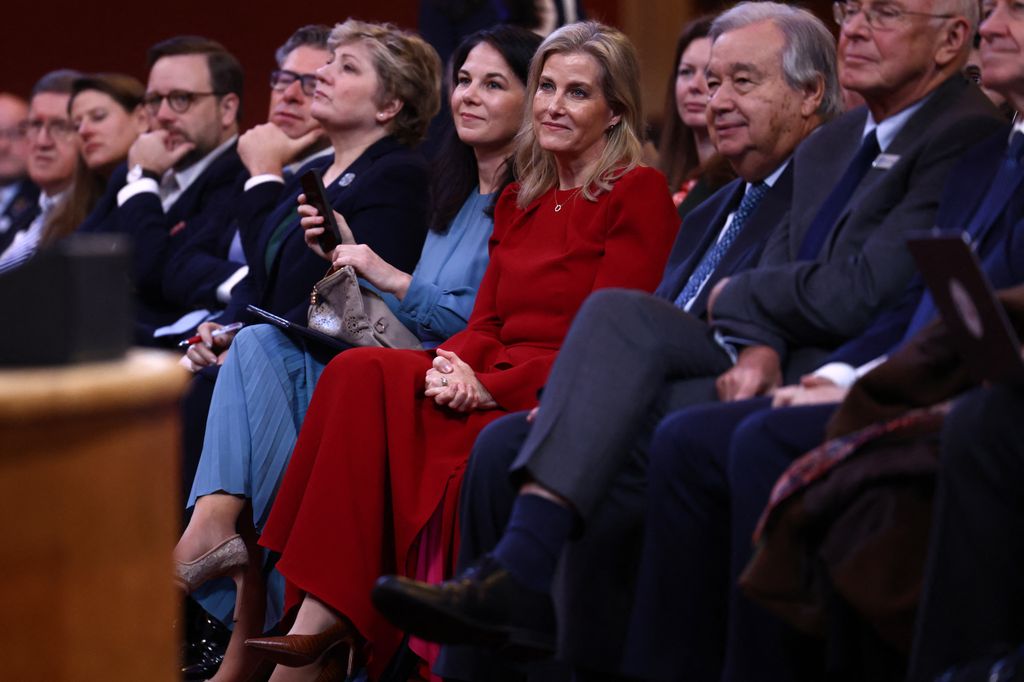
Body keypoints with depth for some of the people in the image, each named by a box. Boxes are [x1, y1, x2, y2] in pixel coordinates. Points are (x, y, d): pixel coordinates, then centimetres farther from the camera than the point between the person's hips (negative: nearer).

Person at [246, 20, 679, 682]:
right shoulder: (519, 202, 22)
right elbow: (488, 321, 17)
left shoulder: (640, 193, 0)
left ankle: (328, 615, -23)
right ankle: (323, 622, -29)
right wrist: (456, 362, -7)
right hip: (491, 385, 7)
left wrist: (493, 385, -15)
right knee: (360, 372, -23)